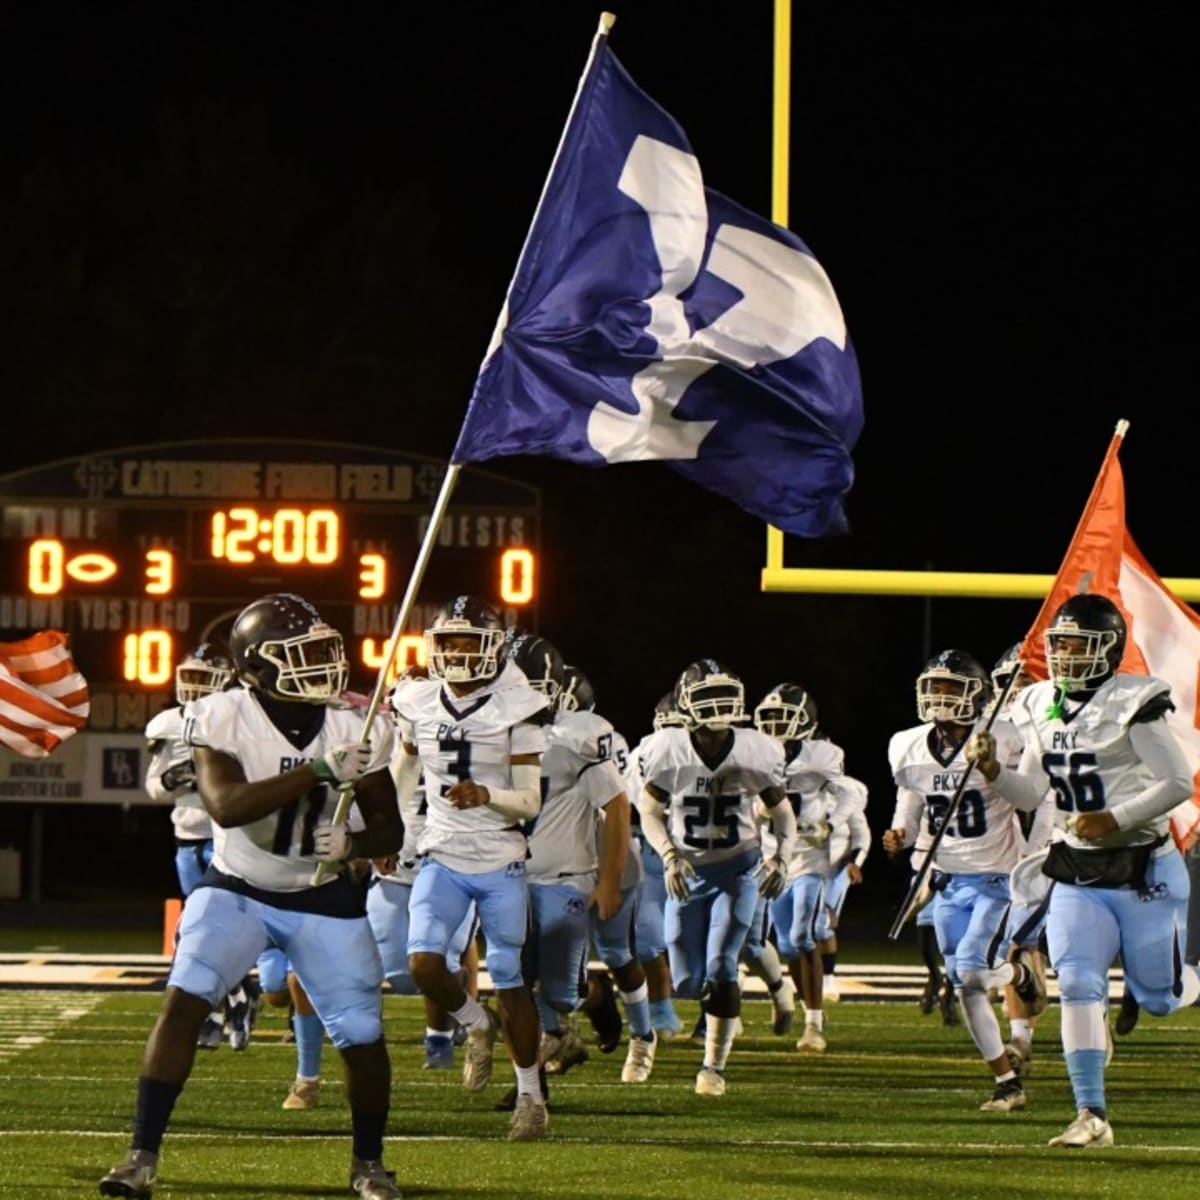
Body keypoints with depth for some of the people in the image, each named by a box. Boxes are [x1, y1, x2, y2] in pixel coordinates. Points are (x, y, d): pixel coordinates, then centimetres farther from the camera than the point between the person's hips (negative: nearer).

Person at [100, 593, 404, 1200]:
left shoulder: (355, 730, -12)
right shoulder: (221, 719, -20)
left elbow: (389, 828, -3)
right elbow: (225, 806, -35)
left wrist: (353, 843, -27)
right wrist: (319, 771, -42)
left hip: (323, 899, 2)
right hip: (236, 891, -2)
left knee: (362, 1035, -3)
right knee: (183, 1000, -21)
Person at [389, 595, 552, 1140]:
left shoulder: (514, 709, -10)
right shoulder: (418, 705, 1)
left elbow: (530, 802, -10)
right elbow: (402, 775, 19)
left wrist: (487, 796, -28)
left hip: (500, 864, -3)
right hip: (442, 859, 3)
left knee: (510, 980, 3)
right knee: (424, 963, -16)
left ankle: (531, 1095, 18)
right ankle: (478, 1025, 15)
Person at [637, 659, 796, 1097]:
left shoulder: (755, 753, -13)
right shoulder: (668, 751, -14)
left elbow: (782, 812, 2)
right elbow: (650, 812, -1)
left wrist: (782, 858, -15)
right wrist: (669, 858, -16)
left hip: (738, 869, -1)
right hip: (688, 872, 1)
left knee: (720, 968, -15)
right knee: (687, 982, 0)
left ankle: (714, 1065, -3)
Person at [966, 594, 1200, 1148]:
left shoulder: (1131, 704, -15)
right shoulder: (1041, 708, 5)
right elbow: (1030, 792, 14)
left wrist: (1114, 820, -22)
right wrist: (994, 770, -6)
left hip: (1143, 873, -5)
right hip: (1078, 878, 5)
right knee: (1077, 983, -12)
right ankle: (1092, 1117, -10)